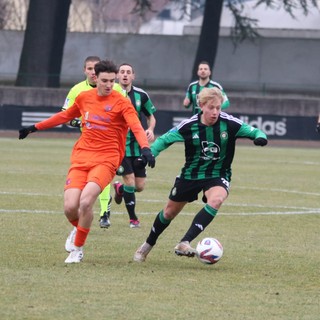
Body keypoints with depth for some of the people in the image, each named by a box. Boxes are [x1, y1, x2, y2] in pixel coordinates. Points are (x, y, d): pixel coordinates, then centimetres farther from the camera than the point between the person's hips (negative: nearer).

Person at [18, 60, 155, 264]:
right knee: (70, 207, -11)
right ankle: (79, 230, 28)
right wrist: (35, 128, 32)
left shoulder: (122, 103, -6)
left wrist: (145, 148, -38)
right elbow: (65, 116, 27)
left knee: (86, 201, -26)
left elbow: (137, 128, -19)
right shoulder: (84, 98, 9)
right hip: (81, 158, 4)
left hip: (106, 160, -4)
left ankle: (78, 248, -3)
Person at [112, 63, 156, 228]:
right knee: (130, 182, -12)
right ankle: (133, 218, 7)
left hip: (137, 146, 3)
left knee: (139, 186, 3)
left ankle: (120, 189, 38)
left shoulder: (141, 95, 0)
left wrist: (150, 129, -7)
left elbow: (151, 116, 12)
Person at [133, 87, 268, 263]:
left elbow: (254, 132, -12)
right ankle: (148, 245, 42)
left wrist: (260, 137, -36)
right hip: (191, 174, 1)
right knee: (170, 211, 14)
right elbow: (164, 140, -7)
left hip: (218, 175, -1)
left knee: (216, 200, -35)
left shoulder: (229, 123, -18)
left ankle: (184, 243, -36)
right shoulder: (189, 125, -15)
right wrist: (149, 153, -24)